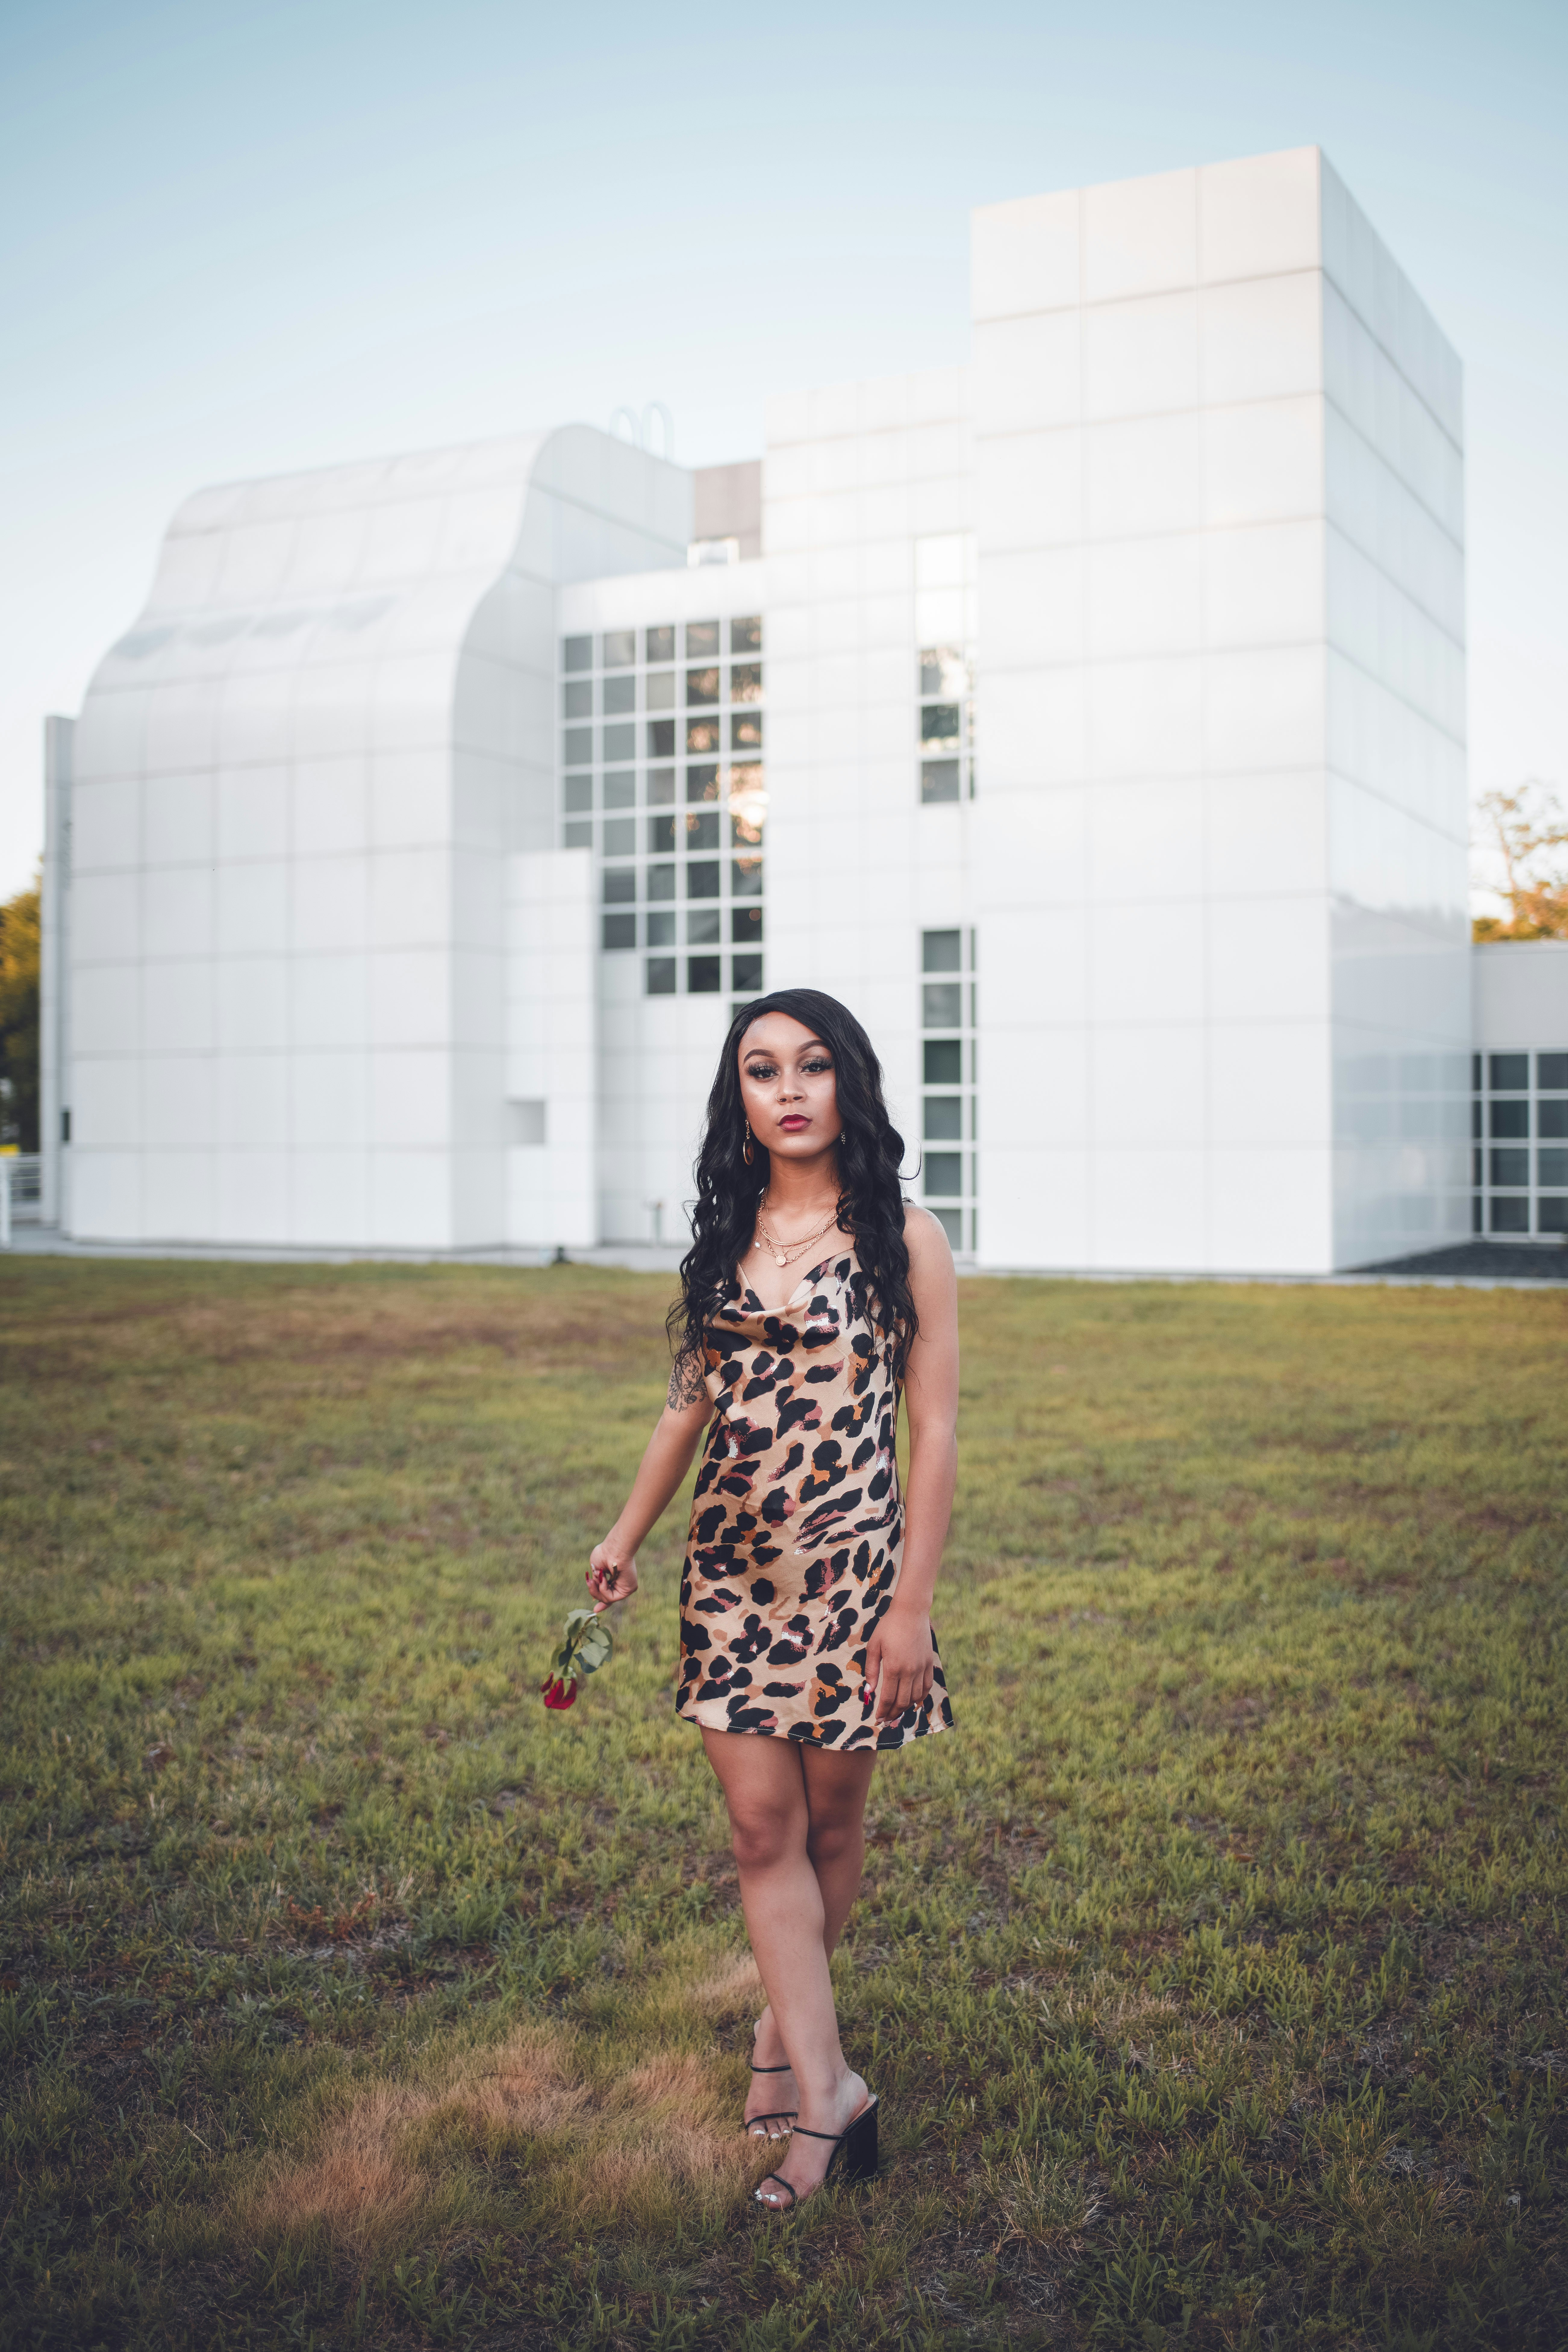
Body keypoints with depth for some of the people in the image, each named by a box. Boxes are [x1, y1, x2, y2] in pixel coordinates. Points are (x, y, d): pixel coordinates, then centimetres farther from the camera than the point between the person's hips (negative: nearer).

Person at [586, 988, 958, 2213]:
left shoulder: (904, 1237, -6)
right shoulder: (727, 1234, 6)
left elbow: (935, 1430, -7)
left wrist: (912, 1603, -10)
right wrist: (628, 1533, 20)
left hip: (851, 1563, -3)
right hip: (734, 1563, 3)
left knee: (832, 1820, 10)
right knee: (762, 1827, 0)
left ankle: (785, 2029, 31)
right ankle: (828, 2087, 7)